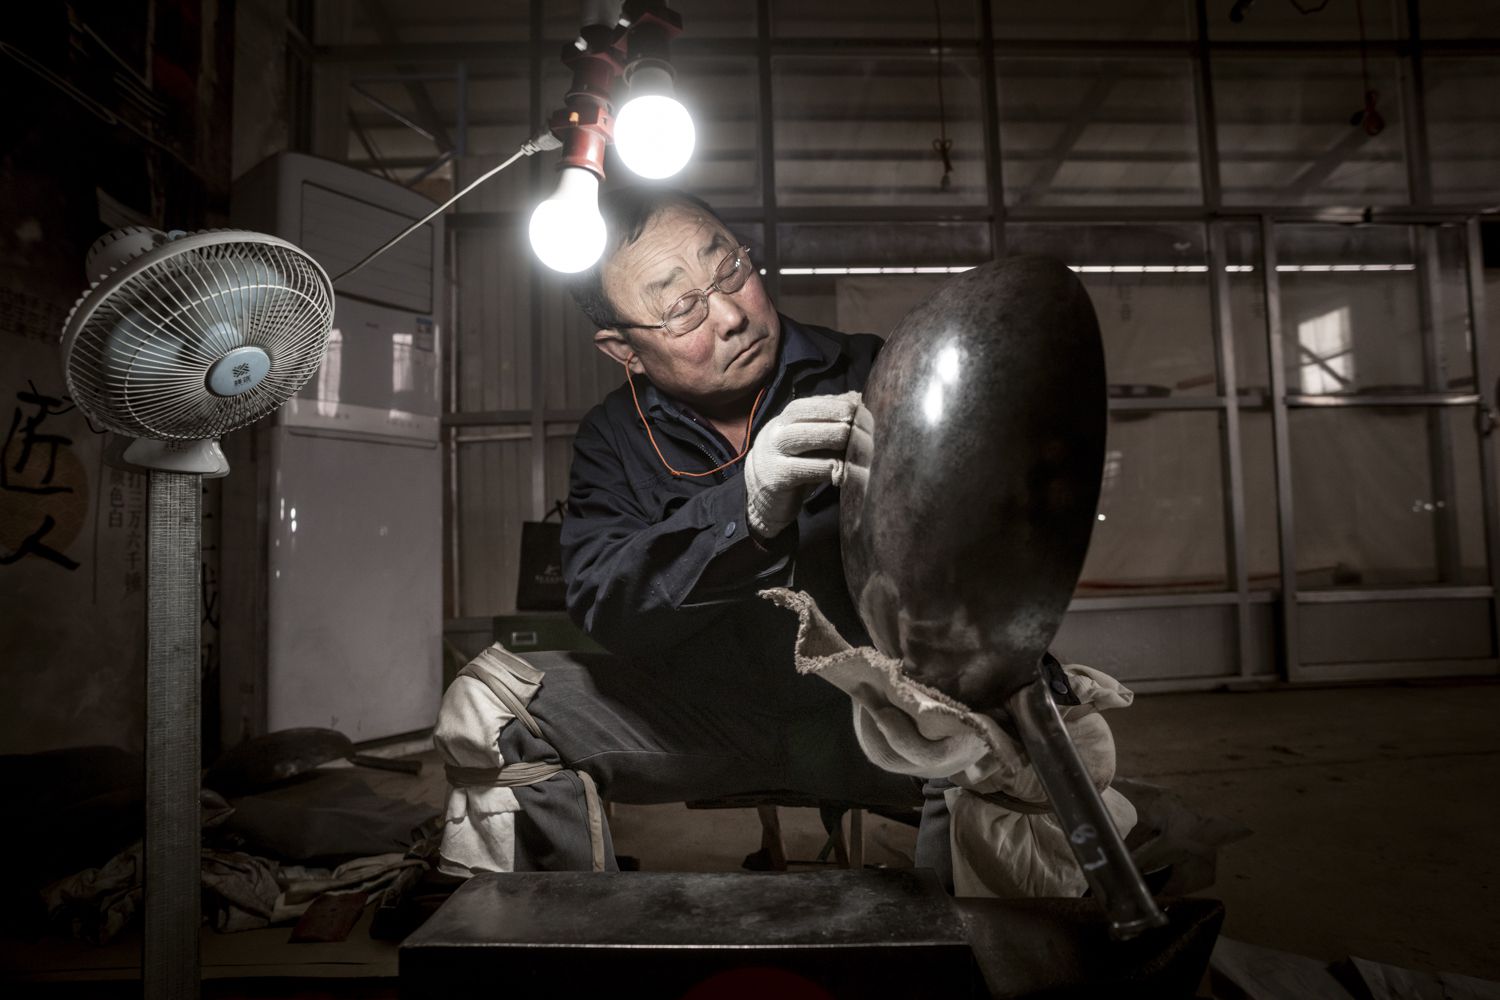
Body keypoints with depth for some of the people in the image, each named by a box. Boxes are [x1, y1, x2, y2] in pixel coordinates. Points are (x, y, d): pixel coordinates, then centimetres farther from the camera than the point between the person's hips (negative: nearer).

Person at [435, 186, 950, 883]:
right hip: (709, 712, 2)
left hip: (883, 706, -1)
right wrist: (746, 511, -35)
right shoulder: (615, 439, 0)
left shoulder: (868, 380, -8)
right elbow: (599, 601, -17)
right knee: (491, 703, -10)